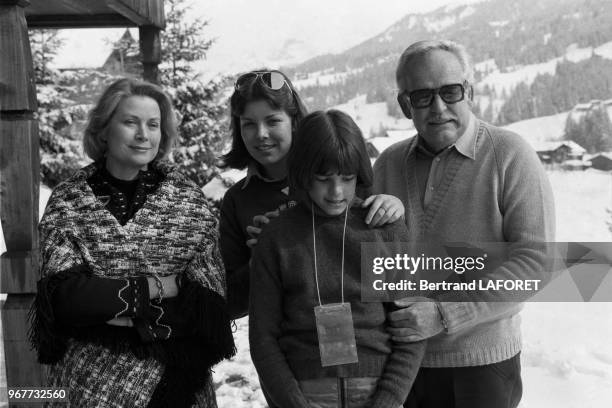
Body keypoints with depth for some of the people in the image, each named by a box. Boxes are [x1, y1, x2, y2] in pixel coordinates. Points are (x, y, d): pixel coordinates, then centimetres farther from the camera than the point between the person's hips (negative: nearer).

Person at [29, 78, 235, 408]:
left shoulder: (190, 202, -5)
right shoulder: (68, 202, -5)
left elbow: (206, 304, -11)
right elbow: (64, 296, -15)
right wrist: (157, 287, -17)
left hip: (176, 377, 1)